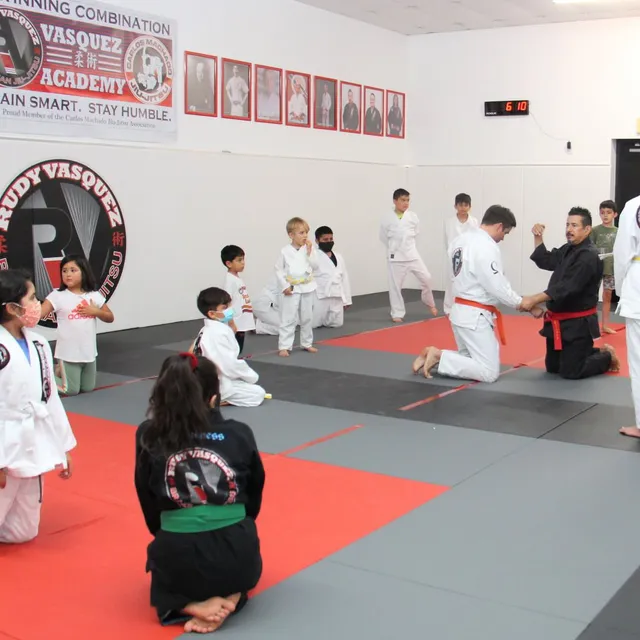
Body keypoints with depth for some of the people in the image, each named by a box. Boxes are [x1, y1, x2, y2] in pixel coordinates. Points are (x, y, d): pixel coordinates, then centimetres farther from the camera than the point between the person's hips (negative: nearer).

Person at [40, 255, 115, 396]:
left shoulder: (94, 295, 1)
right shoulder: (57, 295, -10)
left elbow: (110, 318, 8)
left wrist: (95, 311, -11)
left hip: (88, 352, 4)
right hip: (68, 353, -4)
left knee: (88, 388, 15)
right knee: (71, 391, 1)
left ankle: (62, 371, 38)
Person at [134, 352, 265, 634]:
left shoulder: (148, 437, -4)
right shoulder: (239, 434, -4)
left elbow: (149, 504, 7)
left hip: (179, 561, 0)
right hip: (237, 558, 0)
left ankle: (193, 604, 5)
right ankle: (230, 597, 5)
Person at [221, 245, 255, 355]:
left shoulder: (238, 278, 13)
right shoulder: (230, 279, -15)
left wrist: (249, 319, 21)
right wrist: (231, 323, -22)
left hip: (242, 322, 9)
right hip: (235, 324, -9)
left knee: (239, 351, 16)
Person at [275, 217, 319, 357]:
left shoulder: (310, 249, 0)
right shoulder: (285, 251, -8)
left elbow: (314, 265, -8)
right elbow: (279, 270, -3)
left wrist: (309, 251, -16)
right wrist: (284, 286, -9)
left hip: (307, 288, 3)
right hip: (291, 289, -3)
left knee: (307, 318, 14)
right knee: (287, 319, -3)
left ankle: (307, 343, 27)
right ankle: (284, 346, 1)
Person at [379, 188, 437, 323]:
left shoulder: (413, 217, -3)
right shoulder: (387, 217, -8)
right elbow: (383, 237, 3)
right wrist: (394, 248, 9)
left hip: (412, 254, 2)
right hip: (395, 256, -2)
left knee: (426, 278, 2)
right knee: (395, 285, 3)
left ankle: (430, 303, 26)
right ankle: (397, 313, 17)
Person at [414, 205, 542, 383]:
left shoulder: (461, 239, 8)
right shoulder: (487, 247, -20)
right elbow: (497, 286, -20)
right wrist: (520, 302, -2)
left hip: (461, 311, 10)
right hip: (475, 317, -10)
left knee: (470, 359, 23)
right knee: (489, 373, -7)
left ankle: (432, 356, 6)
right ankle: (438, 356, -10)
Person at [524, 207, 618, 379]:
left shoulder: (589, 257, -21)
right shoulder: (568, 249, 10)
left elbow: (567, 287, -29)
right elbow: (545, 261, 16)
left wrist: (534, 300, -34)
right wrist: (538, 237, 1)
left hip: (578, 324, -9)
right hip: (561, 321, 9)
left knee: (570, 372, -5)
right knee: (553, 367, 17)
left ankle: (607, 357, 22)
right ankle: (598, 352, 33)